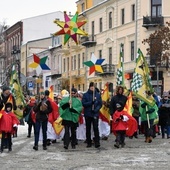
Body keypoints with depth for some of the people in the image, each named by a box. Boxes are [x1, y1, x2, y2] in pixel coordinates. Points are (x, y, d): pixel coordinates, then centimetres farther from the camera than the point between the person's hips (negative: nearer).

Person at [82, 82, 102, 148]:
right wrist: (91, 102, -20)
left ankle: (97, 142, -11)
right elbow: (83, 103, -7)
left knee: (96, 128, -10)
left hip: (95, 114, -1)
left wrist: (96, 109, -14)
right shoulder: (85, 95, 1)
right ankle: (89, 142, 16)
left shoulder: (98, 95, 3)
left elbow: (100, 104, 2)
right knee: (88, 129, 7)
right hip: (87, 114, 1)